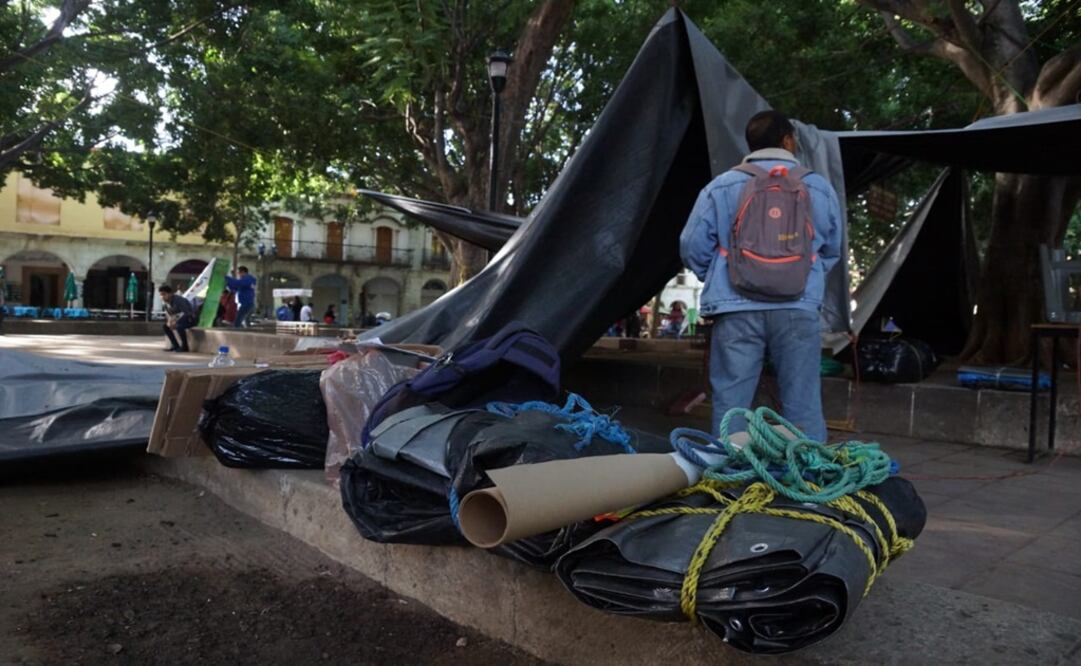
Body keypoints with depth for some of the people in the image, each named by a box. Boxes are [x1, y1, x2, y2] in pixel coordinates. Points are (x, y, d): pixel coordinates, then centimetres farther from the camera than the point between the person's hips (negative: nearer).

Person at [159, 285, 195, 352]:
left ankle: (184, 347, -17)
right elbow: (168, 315, 9)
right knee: (165, 326, 1)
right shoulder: (166, 302, 0)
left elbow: (186, 313, -30)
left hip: (190, 319, -9)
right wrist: (169, 321, -12)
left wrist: (175, 322, -31)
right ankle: (176, 346, 6)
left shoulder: (178, 300, -26)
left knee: (179, 326, -35)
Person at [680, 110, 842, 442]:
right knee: (803, 405, 7)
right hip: (799, 310, 1)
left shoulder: (721, 187, 4)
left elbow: (693, 247, 5)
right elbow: (832, 250, 20)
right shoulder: (820, 187, 10)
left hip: (737, 311, -1)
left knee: (731, 404, 4)